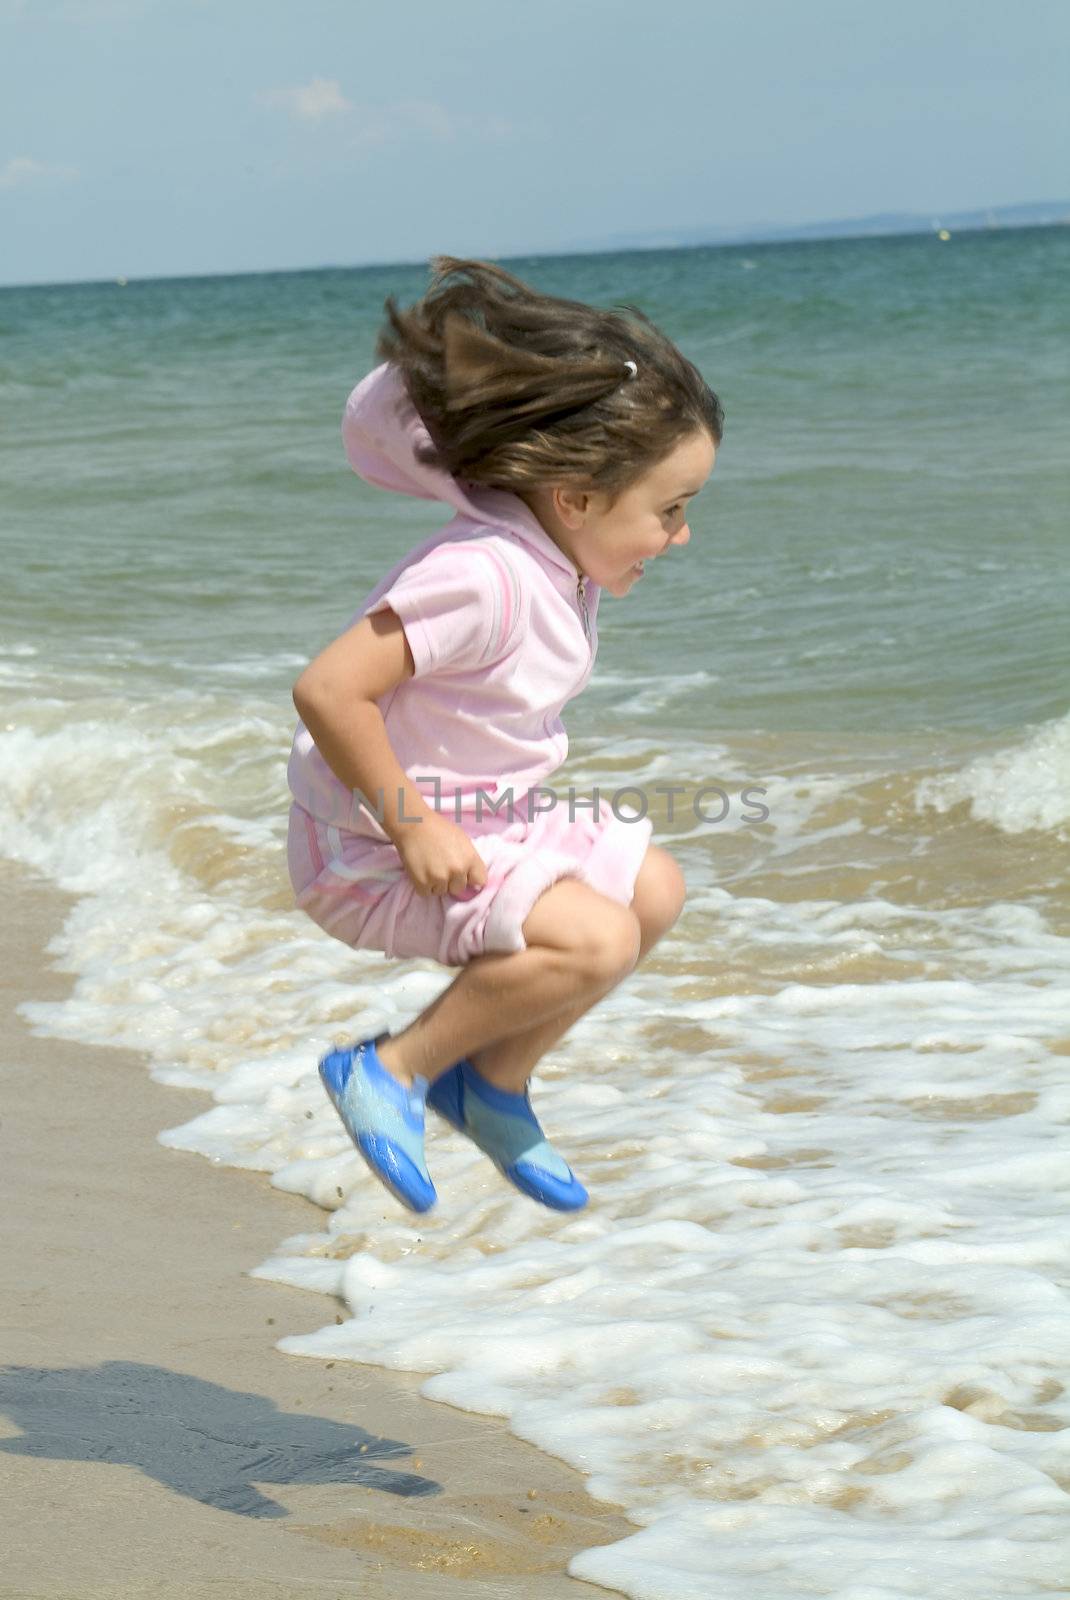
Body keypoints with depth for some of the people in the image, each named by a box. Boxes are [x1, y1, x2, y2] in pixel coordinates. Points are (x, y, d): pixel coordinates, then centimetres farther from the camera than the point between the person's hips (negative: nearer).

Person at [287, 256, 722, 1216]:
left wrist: (515, 807, 13)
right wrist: (410, 824, -25)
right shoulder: (482, 578, -29)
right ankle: (390, 1071, -7)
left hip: (488, 813, 10)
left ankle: (495, 1085, 21)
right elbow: (328, 690, -31)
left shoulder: (562, 559, 1)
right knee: (595, 940, -23)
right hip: (372, 849, -10)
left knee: (653, 890, 11)